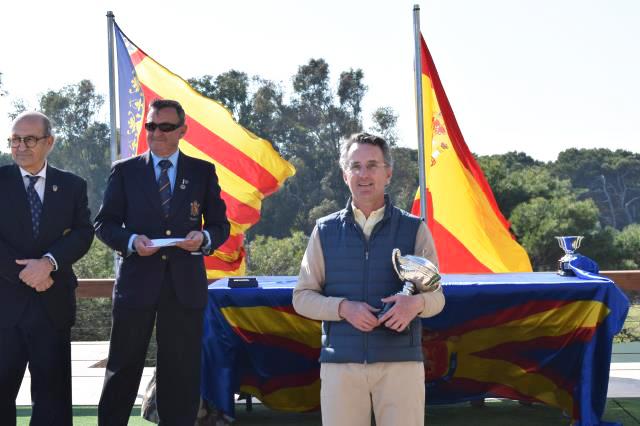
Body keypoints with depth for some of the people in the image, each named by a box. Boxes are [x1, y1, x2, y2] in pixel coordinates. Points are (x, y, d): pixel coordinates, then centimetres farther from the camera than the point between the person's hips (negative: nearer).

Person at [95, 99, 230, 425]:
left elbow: (220, 225, 9)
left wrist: (204, 238, -13)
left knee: (182, 371, 6)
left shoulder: (203, 172, 9)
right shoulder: (125, 171, 7)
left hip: (186, 284, 1)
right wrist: (131, 240, -13)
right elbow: (104, 223, 6)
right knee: (123, 368, 4)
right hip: (137, 279, -1)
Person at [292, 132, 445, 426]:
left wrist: (416, 303, -16)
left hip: (401, 361, 0)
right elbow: (302, 297, 8)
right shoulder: (325, 231, 9)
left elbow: (436, 296, 8)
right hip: (340, 362, 1)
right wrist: (344, 308, -11)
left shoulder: (414, 229, 7)